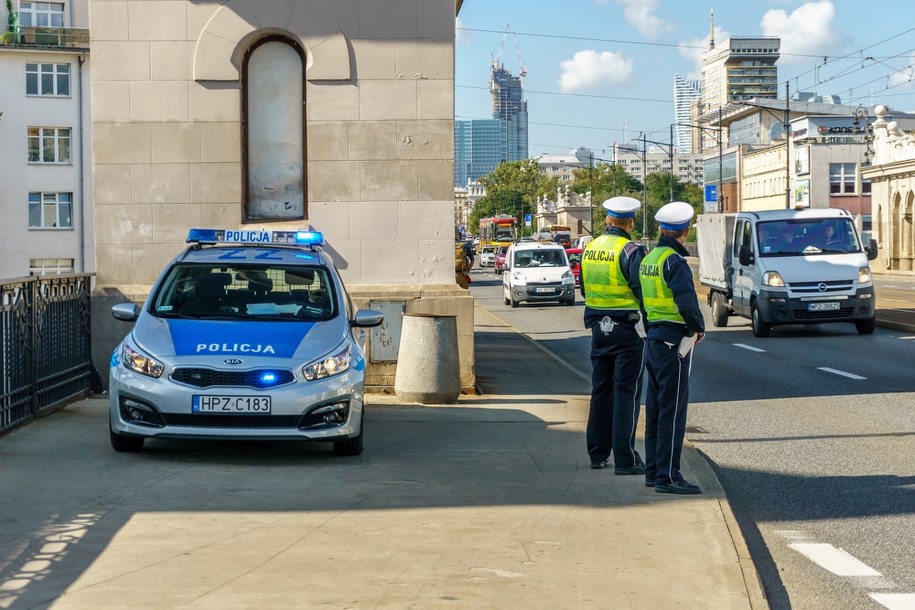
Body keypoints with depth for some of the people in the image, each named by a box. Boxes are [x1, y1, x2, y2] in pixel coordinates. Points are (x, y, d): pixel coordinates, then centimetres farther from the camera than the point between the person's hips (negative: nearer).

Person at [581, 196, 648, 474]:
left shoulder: (589, 249, 6)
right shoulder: (631, 250, -15)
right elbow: (643, 291, -18)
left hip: (599, 328, 6)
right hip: (627, 328, -6)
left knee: (601, 390, 15)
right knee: (626, 393, -3)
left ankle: (597, 454, 21)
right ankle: (625, 459, -3)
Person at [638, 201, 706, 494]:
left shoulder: (649, 258, 12)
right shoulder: (674, 261, -16)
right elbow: (686, 301, -26)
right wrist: (699, 326, -9)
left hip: (654, 338, 9)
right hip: (673, 341, -9)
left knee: (656, 408, 14)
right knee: (673, 410, -5)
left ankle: (653, 470, 20)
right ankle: (667, 476, -4)